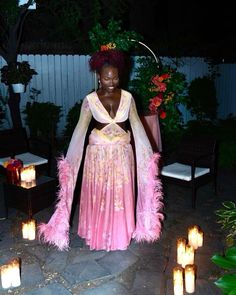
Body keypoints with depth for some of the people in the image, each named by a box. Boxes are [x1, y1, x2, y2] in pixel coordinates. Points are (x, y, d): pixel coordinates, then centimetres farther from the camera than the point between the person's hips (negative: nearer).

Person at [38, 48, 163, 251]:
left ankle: (121, 236, 31)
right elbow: (80, 130, -7)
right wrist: (69, 160, -9)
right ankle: (97, 236, 28)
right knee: (98, 195, 9)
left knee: (122, 196, 11)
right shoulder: (90, 100, -8)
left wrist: (149, 154, 0)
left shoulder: (127, 97, -4)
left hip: (122, 153, 2)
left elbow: (137, 127, 0)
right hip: (99, 153, -1)